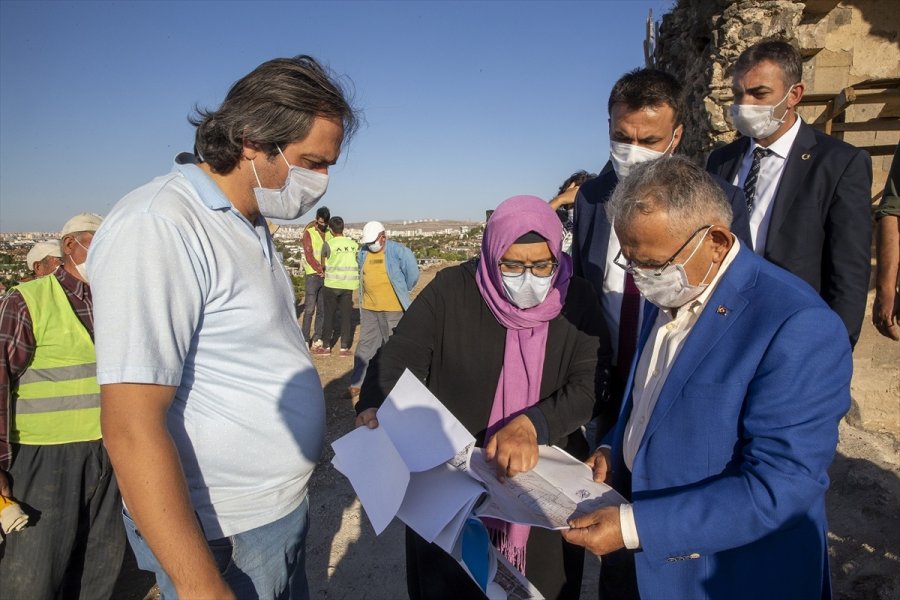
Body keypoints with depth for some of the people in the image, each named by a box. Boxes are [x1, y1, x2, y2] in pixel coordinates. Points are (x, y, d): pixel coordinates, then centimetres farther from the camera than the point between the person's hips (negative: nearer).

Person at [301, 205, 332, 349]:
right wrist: (321, 270, -14)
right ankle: (305, 340, -1)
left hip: (326, 276, 4)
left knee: (322, 309, 6)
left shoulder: (330, 233, 10)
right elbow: (309, 255, -8)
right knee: (309, 309, -6)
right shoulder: (309, 232, -2)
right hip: (312, 275, -4)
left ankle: (317, 338, 13)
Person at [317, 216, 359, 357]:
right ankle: (344, 347, 7)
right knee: (346, 315, 7)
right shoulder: (354, 244, 3)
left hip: (332, 283, -3)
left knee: (329, 314, 8)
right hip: (348, 284, 3)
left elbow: (323, 263, 5)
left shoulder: (328, 244, -8)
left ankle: (326, 346, 14)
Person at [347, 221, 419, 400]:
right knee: (365, 345, 8)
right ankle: (356, 384, 14)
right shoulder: (362, 253, 6)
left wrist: (401, 291, 6)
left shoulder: (399, 251, -10)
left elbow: (413, 274, -5)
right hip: (369, 309, 5)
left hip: (393, 309, -4)